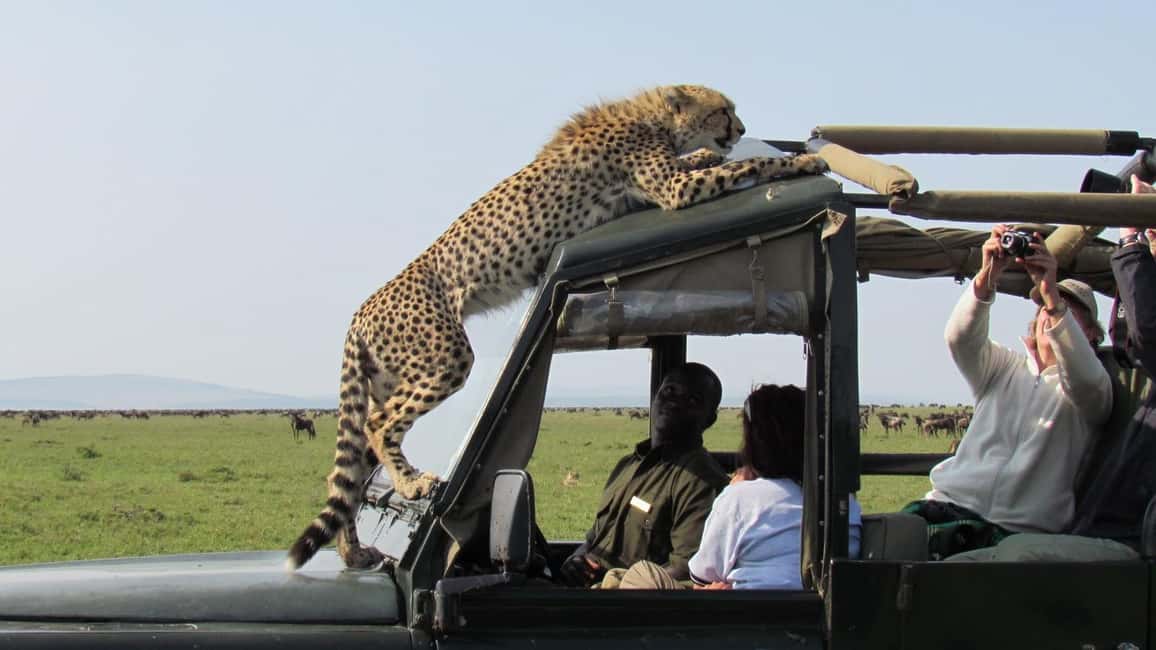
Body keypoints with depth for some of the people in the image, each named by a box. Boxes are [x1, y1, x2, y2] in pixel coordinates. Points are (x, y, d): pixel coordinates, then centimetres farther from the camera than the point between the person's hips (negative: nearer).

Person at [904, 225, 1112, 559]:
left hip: (1022, 530, -3)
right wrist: (988, 274, -18)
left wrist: (1052, 293, -23)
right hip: (953, 506, 3)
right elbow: (959, 337, 0)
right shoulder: (1005, 366, 21)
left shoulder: (1092, 390, 12)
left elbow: (1085, 376, -15)